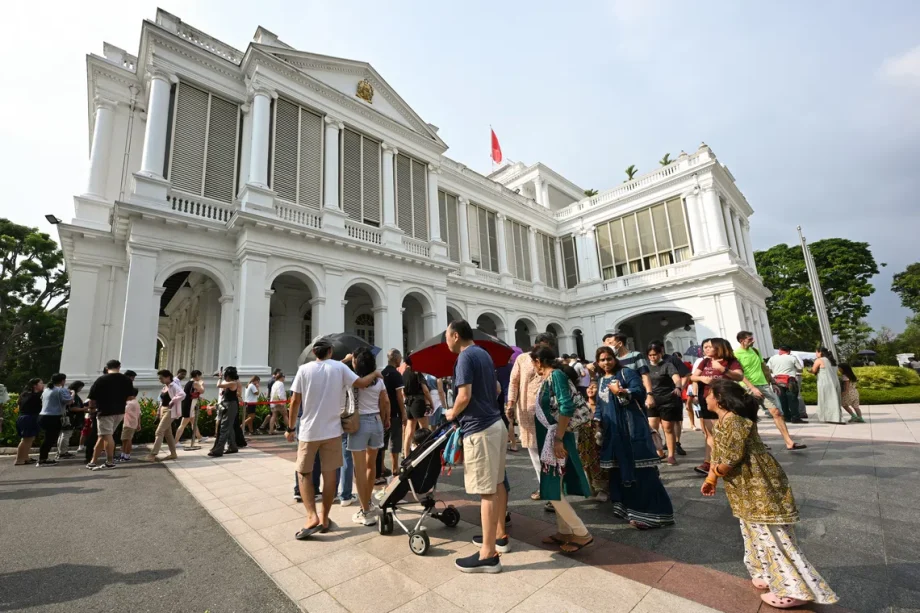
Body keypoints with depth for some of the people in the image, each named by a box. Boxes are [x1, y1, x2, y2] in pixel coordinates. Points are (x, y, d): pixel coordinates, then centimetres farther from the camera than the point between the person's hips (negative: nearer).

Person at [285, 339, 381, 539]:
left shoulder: (304, 369, -5)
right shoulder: (339, 367, -4)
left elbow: (295, 402, -4)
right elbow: (361, 384, -7)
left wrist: (290, 428, 6)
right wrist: (375, 374, 13)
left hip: (309, 431, -1)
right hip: (332, 430, 1)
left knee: (304, 473, 13)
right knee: (329, 474, 10)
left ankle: (312, 517, 1)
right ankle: (324, 519, 19)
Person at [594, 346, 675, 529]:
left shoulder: (626, 373, -2)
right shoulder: (601, 381, 15)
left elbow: (640, 391, -15)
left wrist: (622, 392, -32)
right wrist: (597, 420, 7)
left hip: (632, 427, -6)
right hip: (612, 430, 6)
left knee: (639, 469, -5)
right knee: (619, 468, 11)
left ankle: (646, 512, 0)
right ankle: (626, 507, 24)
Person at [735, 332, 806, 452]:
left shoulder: (755, 350, 10)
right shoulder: (736, 355, -12)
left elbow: (764, 367, 18)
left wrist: (773, 382, 18)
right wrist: (752, 388, -22)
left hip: (764, 385, 6)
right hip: (748, 389, -6)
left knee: (776, 412, 0)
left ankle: (789, 443, 4)